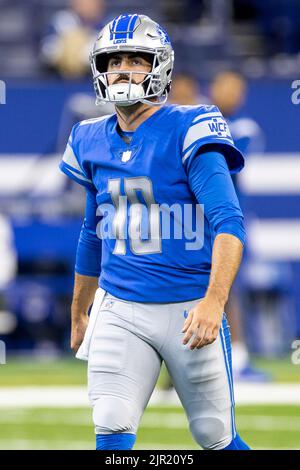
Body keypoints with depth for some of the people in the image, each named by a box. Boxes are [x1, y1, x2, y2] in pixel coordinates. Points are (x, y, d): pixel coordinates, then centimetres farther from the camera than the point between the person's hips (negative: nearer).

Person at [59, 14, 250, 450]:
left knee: (216, 438, 5)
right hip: (120, 312, 4)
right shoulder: (92, 142, 8)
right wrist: (78, 315, 31)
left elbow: (228, 221, -19)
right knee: (112, 435, -10)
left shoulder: (189, 131, -9)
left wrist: (214, 301, -33)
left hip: (189, 311, -4)